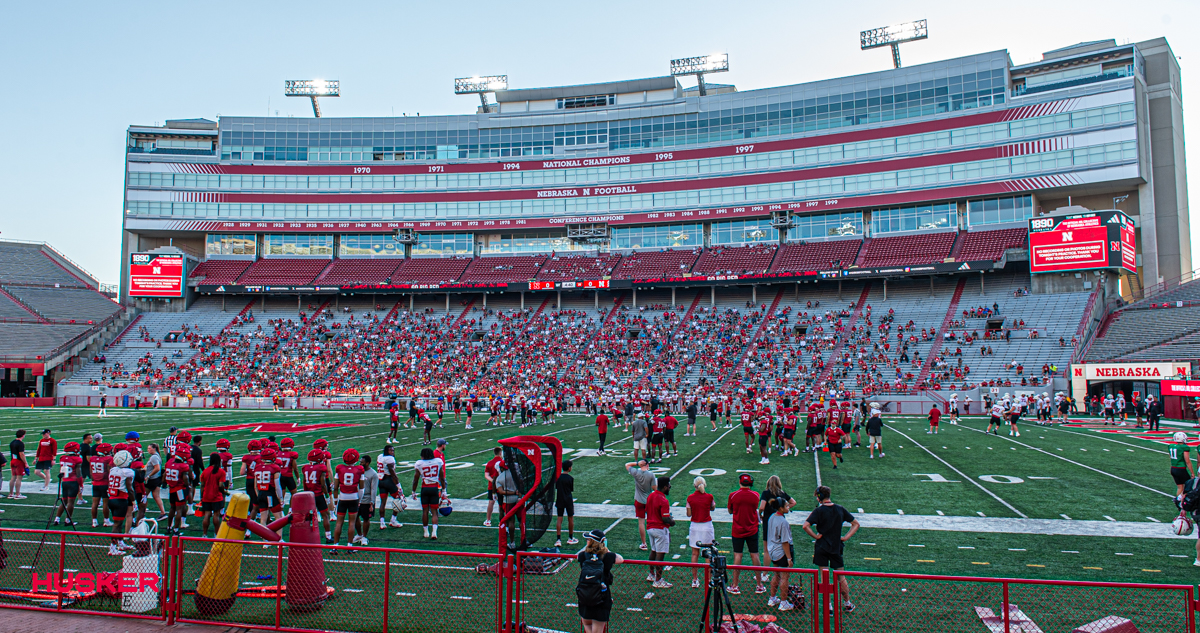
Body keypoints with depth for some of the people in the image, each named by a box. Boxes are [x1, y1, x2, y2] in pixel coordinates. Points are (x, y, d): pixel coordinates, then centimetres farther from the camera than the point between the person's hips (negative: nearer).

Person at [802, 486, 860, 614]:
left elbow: (805, 526, -23)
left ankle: (828, 606, 4)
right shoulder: (840, 509, 1)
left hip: (822, 548, -3)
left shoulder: (819, 511, -12)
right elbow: (856, 524, 9)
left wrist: (816, 536, -11)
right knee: (841, 578, 15)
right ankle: (847, 604, 25)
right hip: (837, 547, 4)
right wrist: (846, 537, 5)